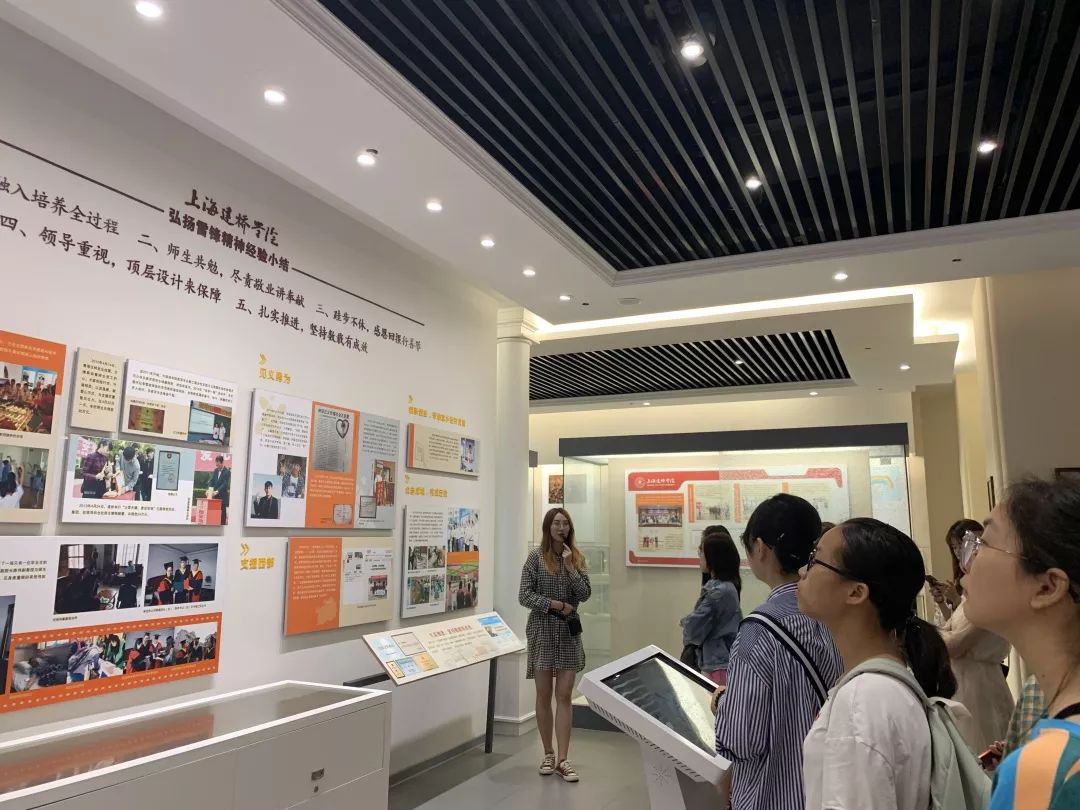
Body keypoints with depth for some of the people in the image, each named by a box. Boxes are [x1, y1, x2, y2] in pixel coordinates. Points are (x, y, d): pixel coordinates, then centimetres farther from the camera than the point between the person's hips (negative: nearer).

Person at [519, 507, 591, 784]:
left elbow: (585, 594, -3)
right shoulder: (536, 557, -4)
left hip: (569, 632, 2)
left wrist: (570, 567, -11)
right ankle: (548, 754, 21)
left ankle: (562, 759, 5)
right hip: (542, 631, -2)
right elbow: (524, 596, -7)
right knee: (544, 695, 7)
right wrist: (555, 605, -14)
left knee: (564, 696, 1)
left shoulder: (577, 557, 5)